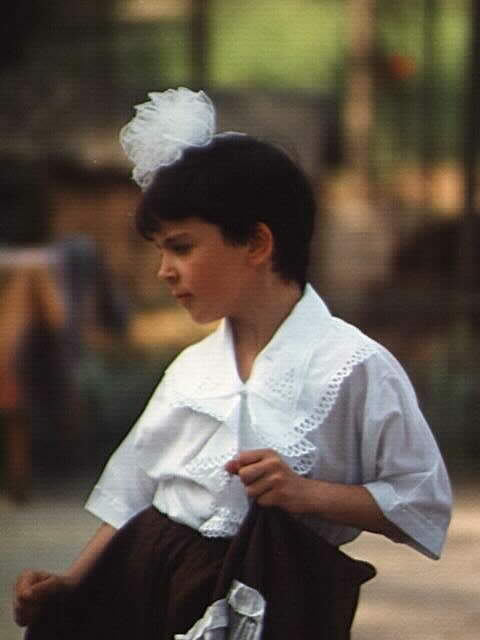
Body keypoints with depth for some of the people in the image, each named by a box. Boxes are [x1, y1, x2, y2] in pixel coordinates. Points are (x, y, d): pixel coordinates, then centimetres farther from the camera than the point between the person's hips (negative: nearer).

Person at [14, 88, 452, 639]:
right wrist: (71, 582, 9)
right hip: (141, 578, 5)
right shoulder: (192, 367, 15)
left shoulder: (350, 366, -6)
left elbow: (422, 503, -5)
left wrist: (309, 493, -15)